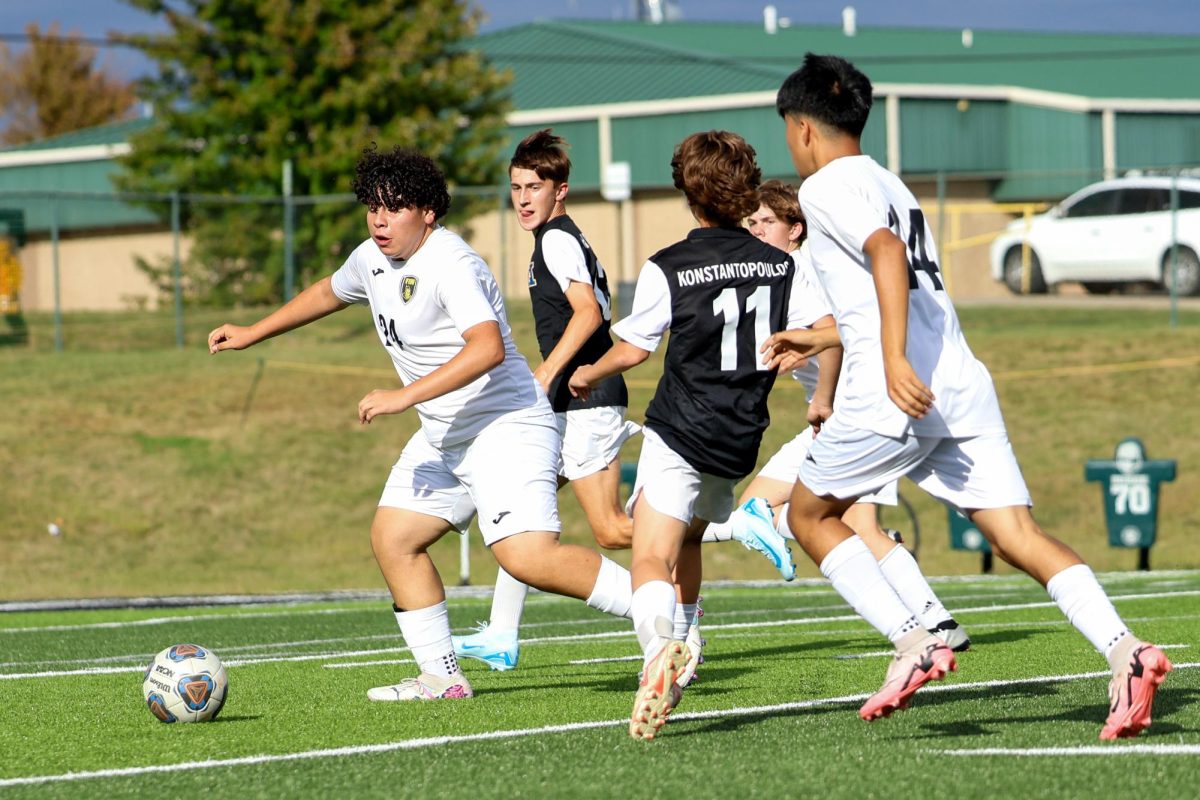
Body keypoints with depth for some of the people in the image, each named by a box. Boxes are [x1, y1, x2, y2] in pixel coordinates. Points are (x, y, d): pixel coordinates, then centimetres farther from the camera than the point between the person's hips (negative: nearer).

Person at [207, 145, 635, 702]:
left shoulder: (450, 264, -21)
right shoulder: (372, 259, 9)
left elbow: (488, 347, -35)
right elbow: (329, 292, 32)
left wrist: (405, 396, -35)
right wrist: (252, 334, 37)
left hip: (507, 426, -10)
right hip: (444, 436, 10)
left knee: (528, 557, -24)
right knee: (392, 538, 8)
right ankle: (441, 678, 15)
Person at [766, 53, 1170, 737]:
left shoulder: (826, 187, 1)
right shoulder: (890, 186, 28)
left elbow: (886, 252, -19)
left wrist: (893, 361, -30)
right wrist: (821, 339, 48)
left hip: (894, 396, -7)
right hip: (962, 384, 7)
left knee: (810, 515, 13)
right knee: (1018, 534, -3)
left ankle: (913, 642, -3)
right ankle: (1125, 650, -24)